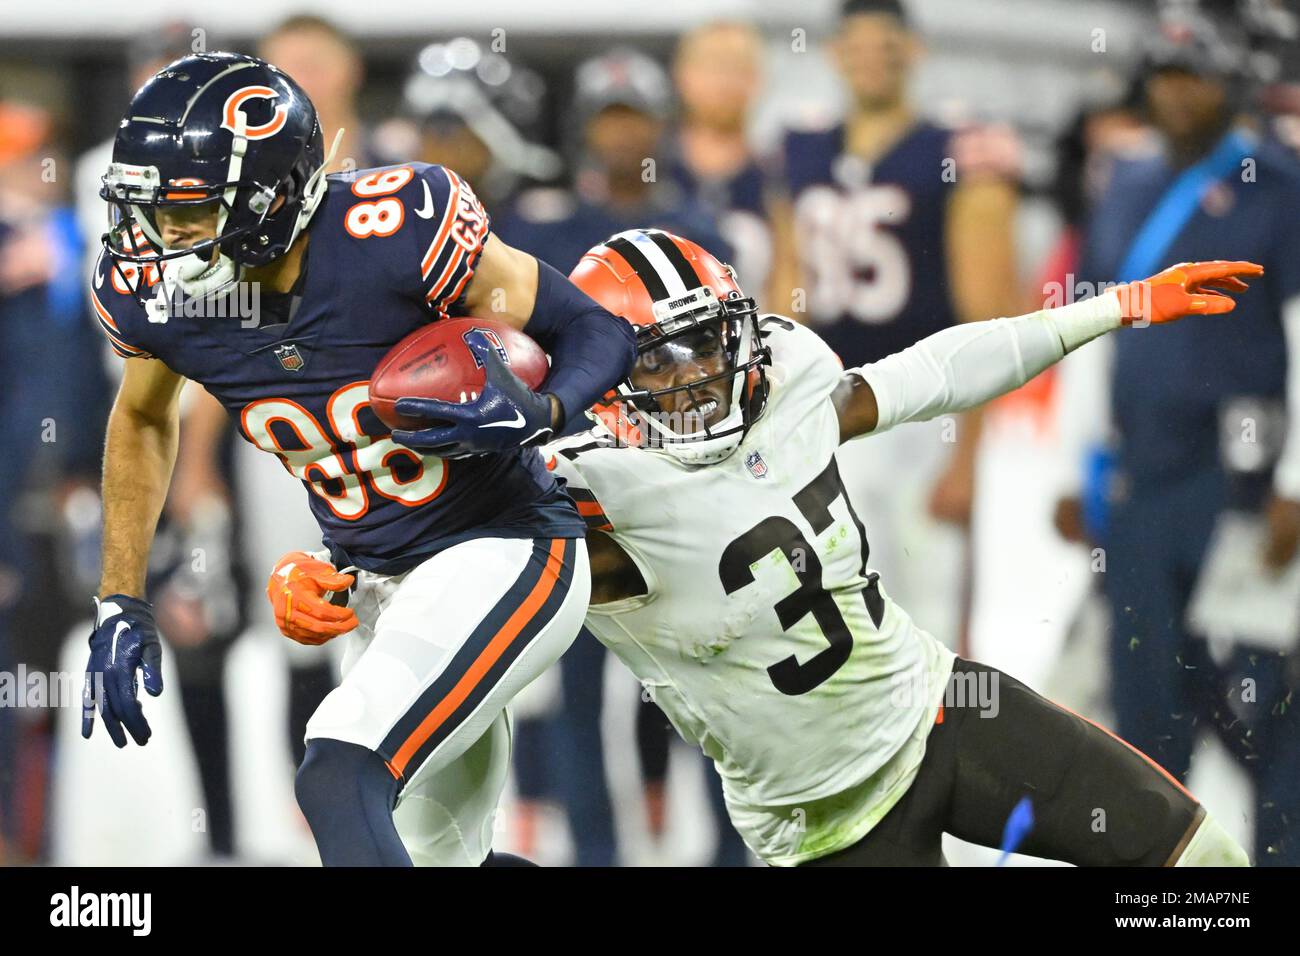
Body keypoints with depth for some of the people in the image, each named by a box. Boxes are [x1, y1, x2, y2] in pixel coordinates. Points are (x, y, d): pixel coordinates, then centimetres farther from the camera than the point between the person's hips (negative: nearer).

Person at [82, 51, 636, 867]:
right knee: (444, 853, 16)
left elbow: (597, 332, -16)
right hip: (379, 586, 7)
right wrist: (121, 602, 9)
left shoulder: (392, 232, -27)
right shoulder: (152, 289, -10)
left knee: (340, 784, -25)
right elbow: (143, 418, 14)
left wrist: (538, 415, -37)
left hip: (502, 555, -7)